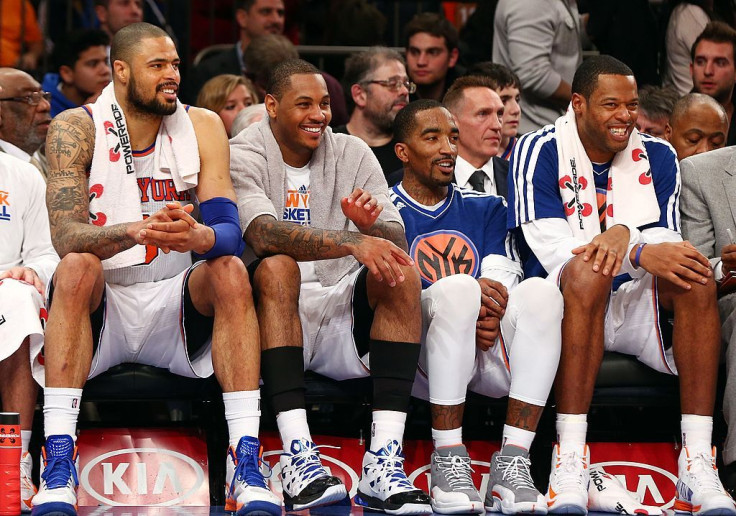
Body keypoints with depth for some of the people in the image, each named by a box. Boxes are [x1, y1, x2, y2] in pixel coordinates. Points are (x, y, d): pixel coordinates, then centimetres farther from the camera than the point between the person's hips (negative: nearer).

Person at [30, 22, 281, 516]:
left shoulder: (202, 127, 1)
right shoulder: (76, 129, -7)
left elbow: (230, 231, -11)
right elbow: (66, 234, -21)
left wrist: (198, 237, -37)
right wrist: (135, 231, -42)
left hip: (175, 302, 2)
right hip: (99, 308, -2)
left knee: (231, 271, -25)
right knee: (77, 267, -32)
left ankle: (246, 464, -33)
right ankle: (58, 464, -38)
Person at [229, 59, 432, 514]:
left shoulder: (353, 154, 10)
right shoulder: (244, 156, -4)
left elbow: (396, 244, 1)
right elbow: (263, 233, -24)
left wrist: (371, 225, -24)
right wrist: (353, 244, -36)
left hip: (344, 314, 4)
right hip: (276, 317, -4)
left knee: (403, 273, -21)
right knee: (277, 267, -32)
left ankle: (384, 462, -32)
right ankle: (298, 457, -43)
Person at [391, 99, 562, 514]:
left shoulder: (485, 209, 23)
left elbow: (503, 276, 9)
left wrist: (490, 314, -16)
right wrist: (470, 296, -20)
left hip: (491, 354, 4)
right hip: (424, 360, -4)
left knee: (541, 292, -25)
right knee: (457, 288, -34)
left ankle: (512, 464, -30)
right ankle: (448, 461, -31)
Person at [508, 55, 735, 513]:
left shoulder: (657, 157, 10)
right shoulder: (539, 152, -2)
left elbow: (668, 244, -2)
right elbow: (551, 247, -15)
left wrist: (624, 233, -26)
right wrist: (641, 252, -28)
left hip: (640, 304, 3)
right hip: (572, 302, -3)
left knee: (694, 273, -27)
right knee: (588, 271, -36)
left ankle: (697, 463, -32)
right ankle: (570, 458, -40)